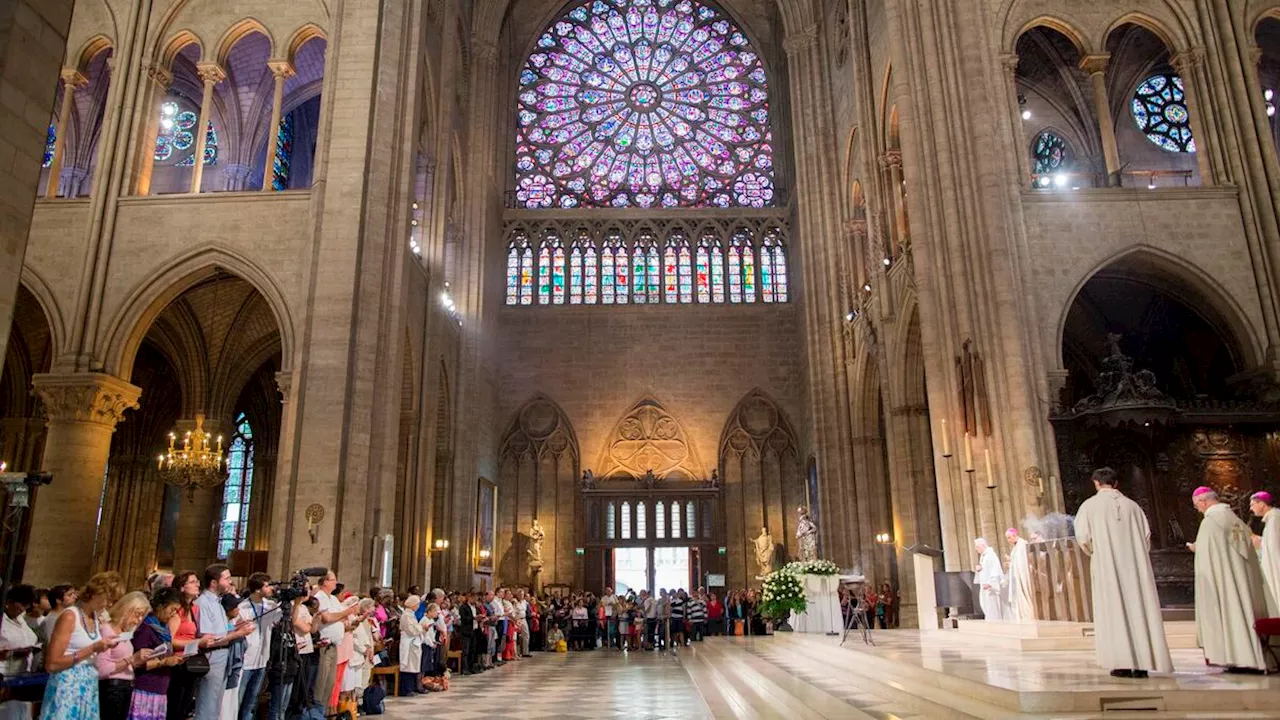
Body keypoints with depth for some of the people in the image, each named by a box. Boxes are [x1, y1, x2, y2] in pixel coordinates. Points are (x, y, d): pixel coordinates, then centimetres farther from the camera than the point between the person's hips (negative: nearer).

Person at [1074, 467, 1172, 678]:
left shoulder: (1089, 505, -1)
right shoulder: (1132, 505, 9)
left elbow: (1082, 537, -7)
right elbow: (1146, 535, 7)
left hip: (1107, 567, -3)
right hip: (1135, 565, 3)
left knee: (1114, 611, 0)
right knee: (1139, 609, 5)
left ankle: (1123, 663, -4)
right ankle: (1143, 663, 4)